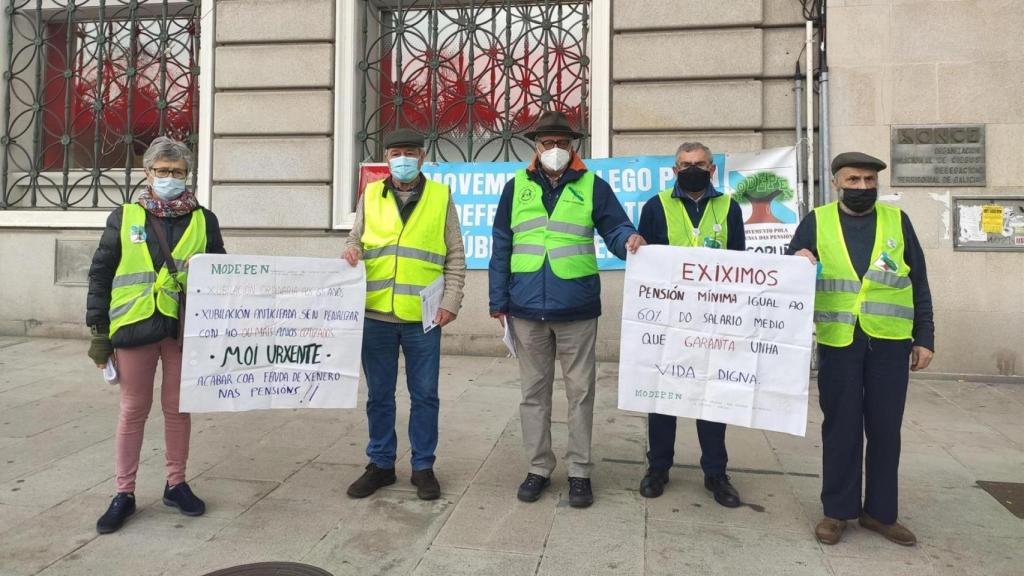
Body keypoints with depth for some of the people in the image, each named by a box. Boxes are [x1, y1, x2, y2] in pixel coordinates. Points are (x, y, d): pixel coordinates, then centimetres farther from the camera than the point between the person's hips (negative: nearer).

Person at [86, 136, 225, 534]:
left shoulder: (203, 220, 5)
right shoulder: (124, 217, 4)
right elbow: (101, 274, 5)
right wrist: (98, 330, 0)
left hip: (185, 329, 1)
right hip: (134, 327, 0)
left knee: (178, 408, 11)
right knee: (133, 410, 8)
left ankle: (176, 485, 26)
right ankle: (124, 494, 20)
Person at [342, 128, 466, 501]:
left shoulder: (441, 197, 5)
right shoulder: (370, 196, 10)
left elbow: (455, 257, 5)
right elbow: (355, 240, 16)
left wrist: (451, 301, -4)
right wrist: (350, 251, -8)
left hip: (423, 317, -2)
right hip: (376, 314, 2)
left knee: (424, 395, 7)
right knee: (378, 395, 11)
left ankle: (423, 466, 22)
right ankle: (380, 464, 27)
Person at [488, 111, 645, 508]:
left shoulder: (592, 185, 4)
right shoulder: (517, 187, 8)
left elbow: (615, 229, 0)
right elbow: (501, 247, 8)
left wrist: (629, 240, -25)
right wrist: (498, 302, 5)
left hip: (577, 309, -1)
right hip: (526, 310, 2)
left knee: (580, 391, 6)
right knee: (534, 391, 11)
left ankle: (580, 472, 19)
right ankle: (539, 468, 25)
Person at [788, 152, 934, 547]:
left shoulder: (897, 220, 8)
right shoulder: (816, 221, 4)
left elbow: (919, 283, 9)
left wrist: (924, 337, 5)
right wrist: (798, 262, -17)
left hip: (890, 341, 1)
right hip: (838, 340, -1)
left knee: (885, 428, 9)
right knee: (841, 428, 7)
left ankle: (880, 511, 24)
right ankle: (838, 511, 19)